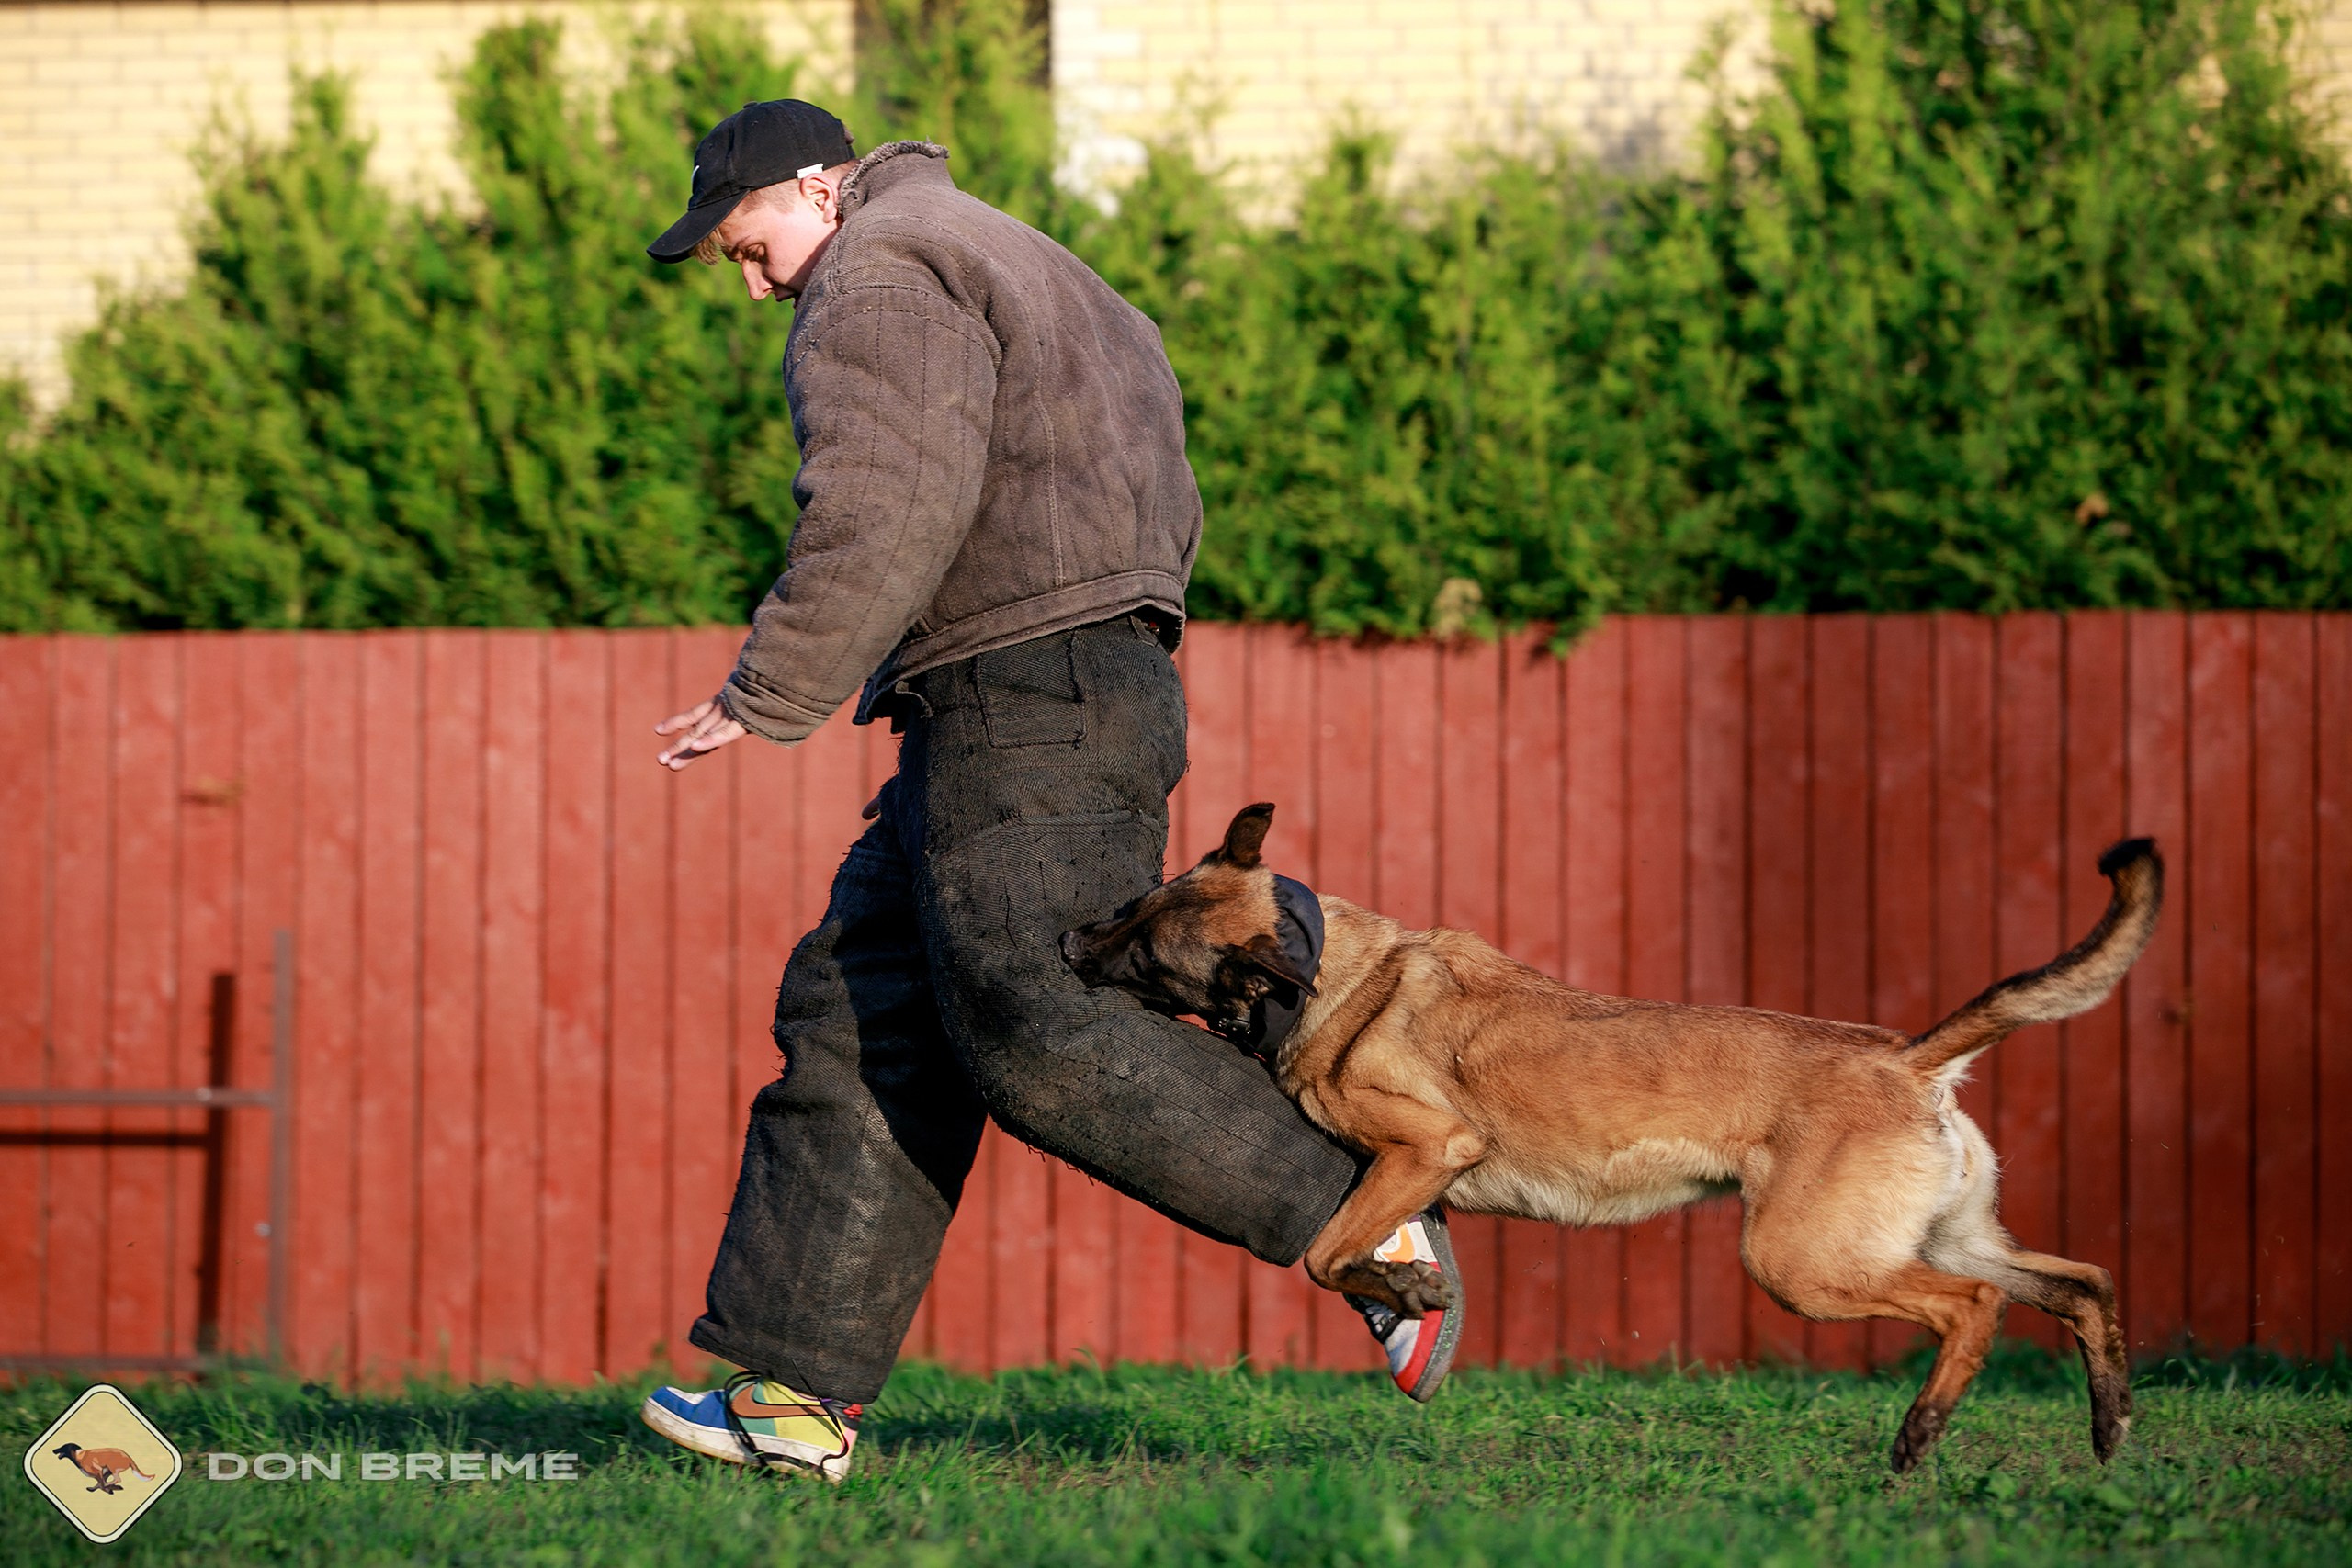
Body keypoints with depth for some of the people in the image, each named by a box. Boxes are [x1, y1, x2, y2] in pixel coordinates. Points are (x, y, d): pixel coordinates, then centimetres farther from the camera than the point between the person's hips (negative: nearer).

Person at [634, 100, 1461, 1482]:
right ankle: (795, 1390, 1)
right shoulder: (1006, 262, 26)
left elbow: (885, 513, -22)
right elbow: (1162, 505, 28)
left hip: (1026, 701, -11)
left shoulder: (880, 279, -8)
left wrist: (768, 697, -19)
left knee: (1036, 1034, -14)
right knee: (861, 1020, 6)